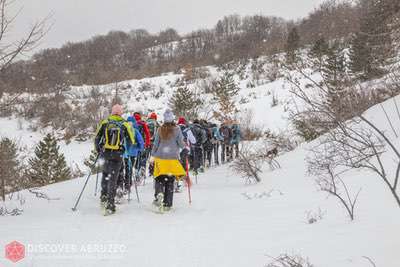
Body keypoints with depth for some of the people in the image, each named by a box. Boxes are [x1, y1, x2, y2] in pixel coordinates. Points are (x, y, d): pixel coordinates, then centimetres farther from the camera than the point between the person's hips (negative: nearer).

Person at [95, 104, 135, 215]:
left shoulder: (104, 122, 2)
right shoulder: (125, 124, -3)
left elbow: (97, 138, 5)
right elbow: (132, 141, 3)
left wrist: (98, 150, 19)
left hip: (105, 153, 2)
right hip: (118, 155, -2)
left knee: (105, 174, 25)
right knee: (113, 179, 1)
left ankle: (103, 198, 20)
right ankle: (110, 205, -1)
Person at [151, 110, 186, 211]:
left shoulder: (160, 130, 0)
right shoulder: (177, 129, -6)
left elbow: (155, 143, 4)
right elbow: (180, 143, -2)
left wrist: (153, 155, 14)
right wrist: (185, 147, 20)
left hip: (160, 157, 1)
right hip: (173, 158, -1)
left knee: (159, 178, 10)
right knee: (170, 181, 6)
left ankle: (159, 193, -18)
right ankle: (167, 204, 9)